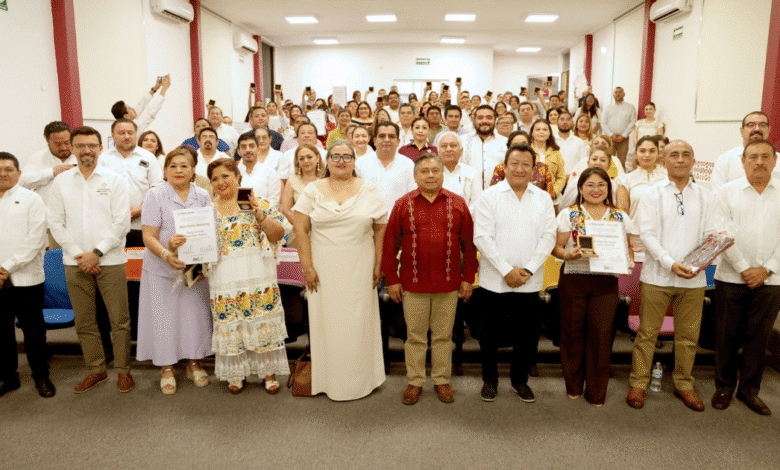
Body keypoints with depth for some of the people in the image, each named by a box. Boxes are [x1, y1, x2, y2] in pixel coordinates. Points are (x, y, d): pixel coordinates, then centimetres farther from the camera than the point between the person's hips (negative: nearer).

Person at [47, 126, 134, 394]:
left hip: (110, 261, -2)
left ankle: (123, 370, 15)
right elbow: (55, 222, 4)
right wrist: (78, 254, -6)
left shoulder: (114, 180, 1)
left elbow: (122, 223, -5)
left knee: (119, 320, 1)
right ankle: (96, 370, 24)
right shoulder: (61, 182, 8)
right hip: (75, 263, 3)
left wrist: (97, 253, -10)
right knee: (84, 322, 10)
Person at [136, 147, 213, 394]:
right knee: (164, 316, 3)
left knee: (196, 314, 7)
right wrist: (167, 255, -25)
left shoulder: (203, 196, 6)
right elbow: (149, 237, -8)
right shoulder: (155, 195, -3)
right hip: (163, 270, -2)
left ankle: (194, 363, 26)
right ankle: (166, 368, 20)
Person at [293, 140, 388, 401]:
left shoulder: (368, 191, 4)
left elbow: (381, 229, 4)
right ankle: (329, 380, 21)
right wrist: (307, 267, -8)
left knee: (359, 322, 6)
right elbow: (301, 230, -2)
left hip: (359, 269, 0)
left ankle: (360, 378, 22)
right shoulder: (313, 190, 3)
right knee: (327, 321, 7)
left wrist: (378, 264, -3)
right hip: (324, 268, 0)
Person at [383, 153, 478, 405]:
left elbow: (469, 243, 5)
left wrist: (468, 278, 2)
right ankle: (415, 382, 24)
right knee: (415, 335, 9)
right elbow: (390, 245, 2)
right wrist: (392, 279, -1)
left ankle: (442, 380, 27)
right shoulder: (403, 204, 1)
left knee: (443, 335, 11)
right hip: (413, 283, 0)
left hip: (449, 283, 1)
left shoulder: (458, 204, 4)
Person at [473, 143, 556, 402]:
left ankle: (520, 379, 30)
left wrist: (528, 270, -9)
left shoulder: (543, 199, 8)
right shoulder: (489, 196, -1)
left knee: (527, 335, 9)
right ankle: (490, 379, 27)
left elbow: (548, 237, 2)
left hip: (530, 282, 2)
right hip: (495, 281, -2)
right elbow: (482, 237, -8)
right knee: (491, 334, 8)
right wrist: (506, 271, -13)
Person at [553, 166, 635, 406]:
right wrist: (567, 254, -22)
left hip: (606, 281, 1)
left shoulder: (620, 217, 8)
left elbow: (629, 246, 13)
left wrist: (629, 262, -7)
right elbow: (556, 247, -1)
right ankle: (573, 385, 26)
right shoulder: (569, 214, 1)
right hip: (573, 280, -1)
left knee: (601, 335, 1)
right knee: (573, 332, 7)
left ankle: (597, 392, 17)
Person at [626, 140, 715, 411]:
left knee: (688, 336, 11)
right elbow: (646, 233, -7)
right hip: (657, 276, -3)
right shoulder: (653, 194, 2)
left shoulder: (705, 197, 11)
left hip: (693, 278, 3)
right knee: (647, 333, 3)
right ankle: (638, 383, 16)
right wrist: (670, 263, -18)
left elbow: (710, 235, 6)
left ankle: (684, 384, 27)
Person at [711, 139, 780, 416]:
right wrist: (744, 268, -9)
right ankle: (724, 387, 21)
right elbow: (725, 234, -3)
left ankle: (749, 389, 23)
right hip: (731, 278, -1)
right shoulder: (728, 192, 3)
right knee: (727, 335, 6)